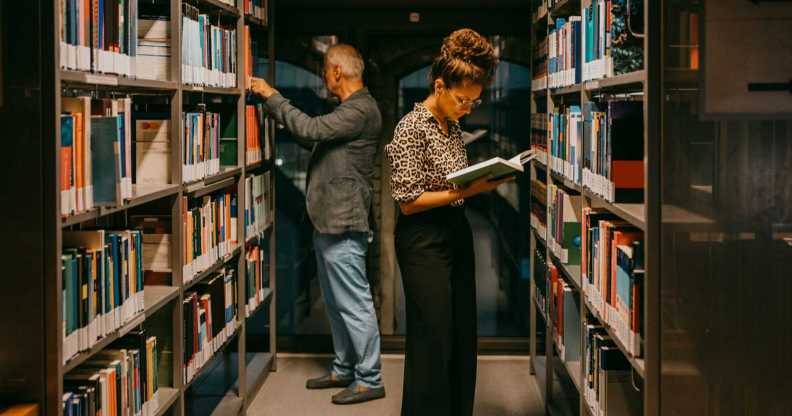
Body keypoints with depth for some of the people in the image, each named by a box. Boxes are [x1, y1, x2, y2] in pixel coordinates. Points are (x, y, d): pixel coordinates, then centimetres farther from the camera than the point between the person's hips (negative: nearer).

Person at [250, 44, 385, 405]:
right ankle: (344, 370, 27)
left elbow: (311, 129, -23)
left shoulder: (361, 110, -15)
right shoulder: (350, 109, 18)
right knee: (335, 303, 17)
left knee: (354, 304, -6)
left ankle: (370, 380, 0)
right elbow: (316, 138, 20)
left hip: (344, 225, -11)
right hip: (329, 222, 11)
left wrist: (272, 97, -13)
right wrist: (273, 104, 17)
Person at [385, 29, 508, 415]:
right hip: (424, 239, -8)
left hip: (456, 232, 8)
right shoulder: (412, 128, -14)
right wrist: (464, 192, -22)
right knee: (433, 341, -3)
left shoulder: (452, 127, 10)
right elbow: (408, 201, -17)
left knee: (463, 338, 12)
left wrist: (482, 182, 3)